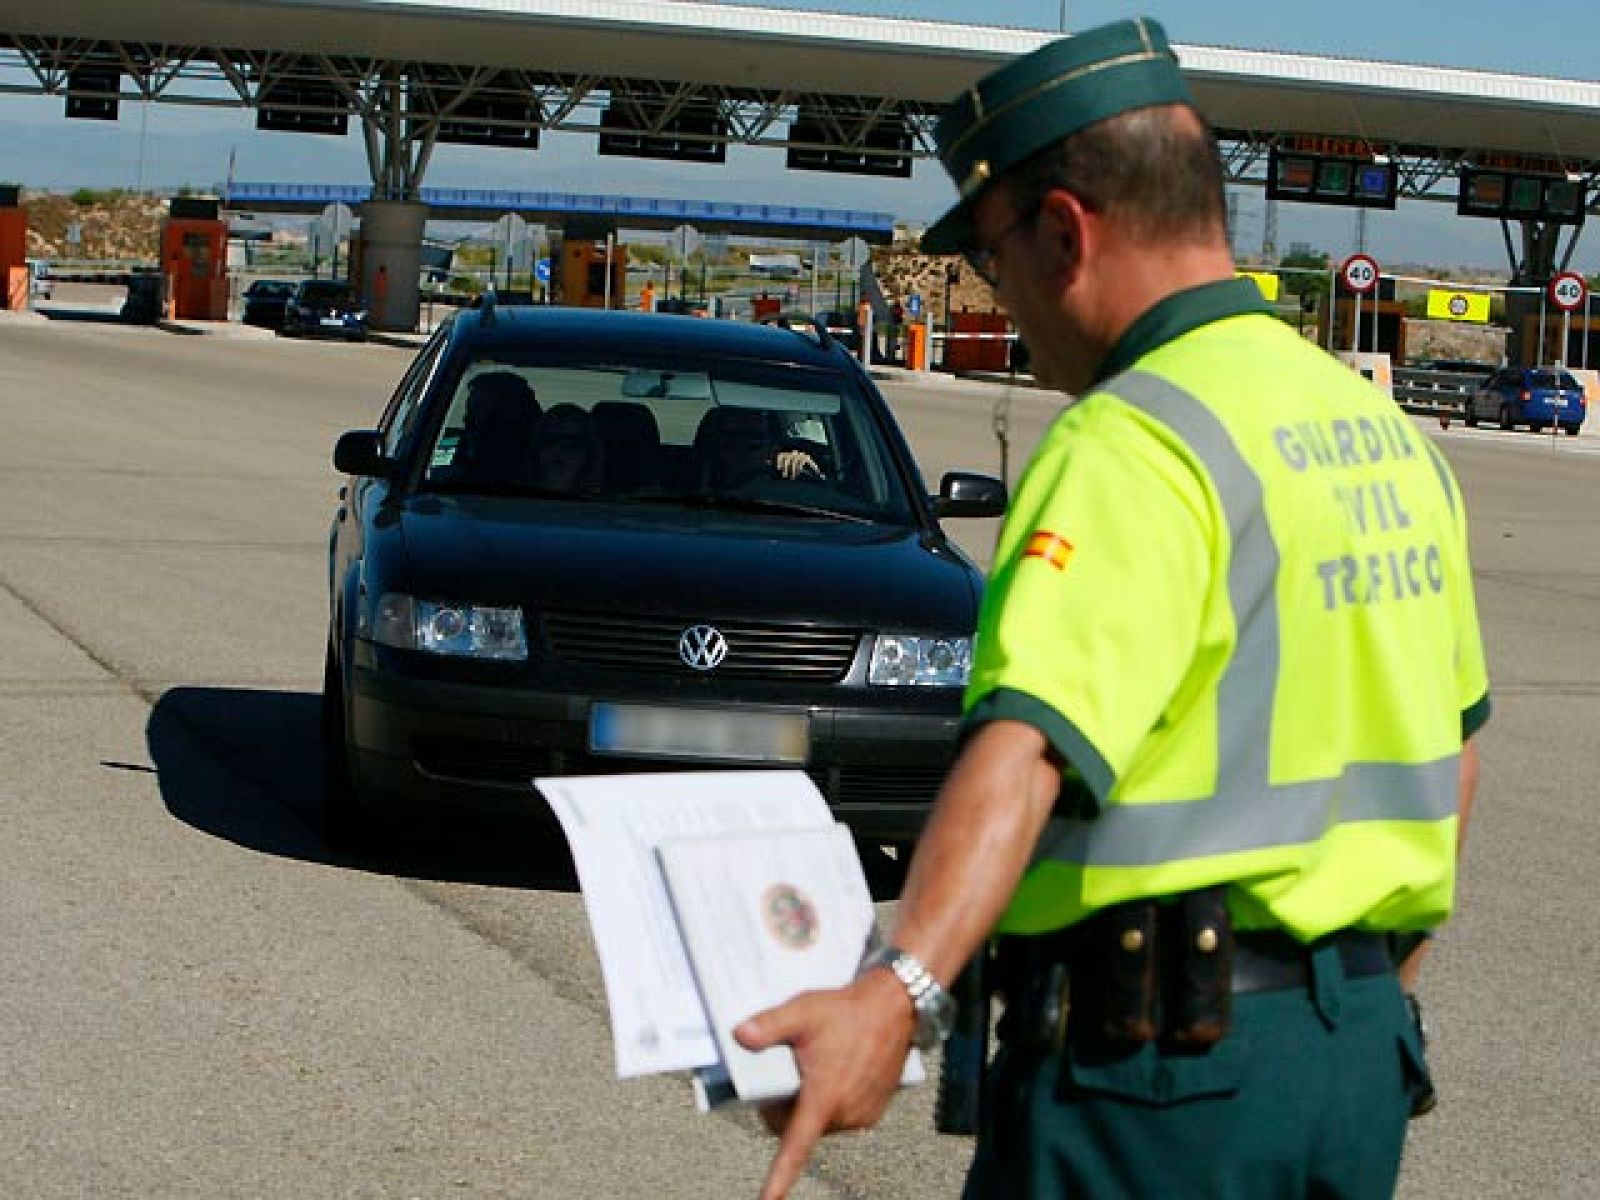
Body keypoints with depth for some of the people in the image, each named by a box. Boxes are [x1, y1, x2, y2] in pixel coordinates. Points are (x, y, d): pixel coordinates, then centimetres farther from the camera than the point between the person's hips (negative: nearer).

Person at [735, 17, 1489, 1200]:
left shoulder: (1137, 448, -17)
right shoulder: (1385, 430, 11)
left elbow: (1029, 748, -33)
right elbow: (1452, 750, 19)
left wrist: (900, 990, -43)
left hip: (1164, 1063, -8)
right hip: (1363, 1046, 8)